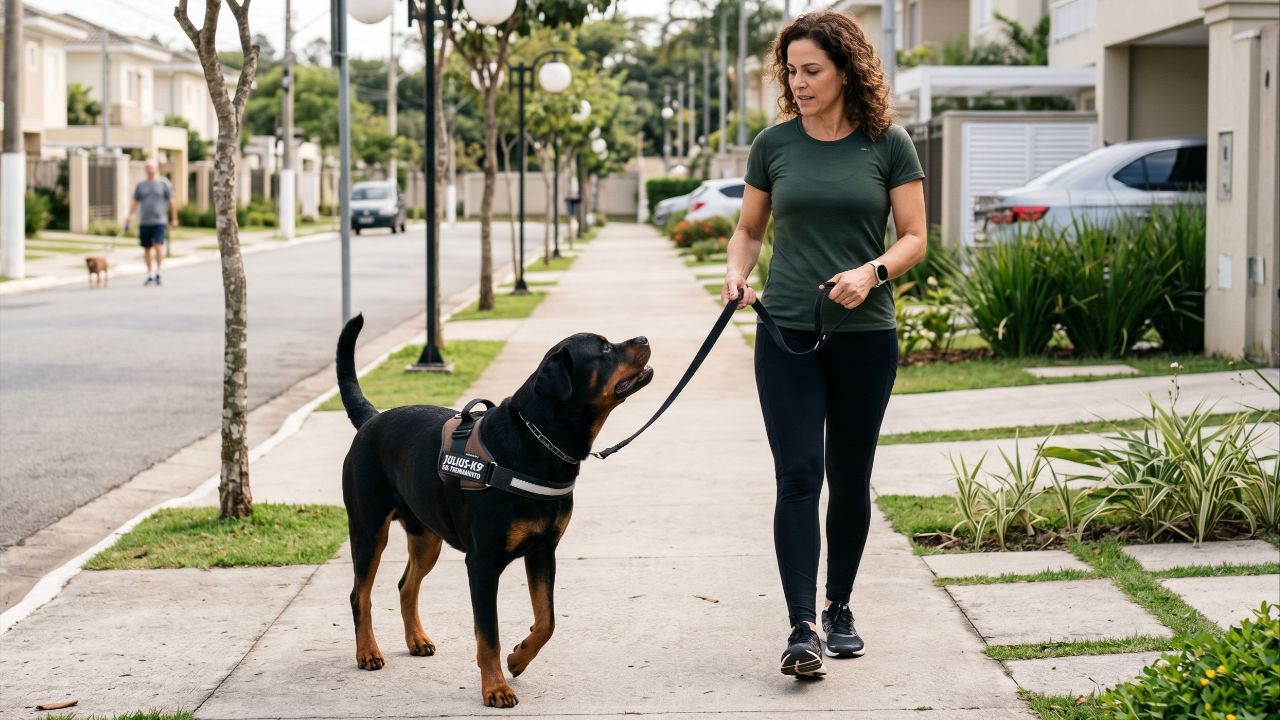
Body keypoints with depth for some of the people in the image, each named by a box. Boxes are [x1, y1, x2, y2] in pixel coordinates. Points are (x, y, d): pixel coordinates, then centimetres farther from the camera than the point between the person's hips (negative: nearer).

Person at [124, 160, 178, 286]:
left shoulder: (163, 184, 3)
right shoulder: (141, 186, 11)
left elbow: (172, 202, 7)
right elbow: (135, 203, 14)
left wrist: (174, 219, 7)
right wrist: (128, 217, 2)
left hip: (159, 221, -3)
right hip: (144, 222, 3)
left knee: (158, 245, -16)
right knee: (147, 249, 5)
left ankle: (158, 272, -7)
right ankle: (149, 275, 15)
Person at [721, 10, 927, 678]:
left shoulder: (888, 145, 0)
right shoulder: (774, 145, 5)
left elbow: (914, 237, 1)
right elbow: (750, 228, 16)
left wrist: (872, 271, -17)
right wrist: (737, 270, -4)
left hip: (865, 335, 0)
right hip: (786, 334, 0)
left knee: (850, 478, 9)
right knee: (798, 476, -9)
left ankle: (840, 606, 27)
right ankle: (801, 629, -11)